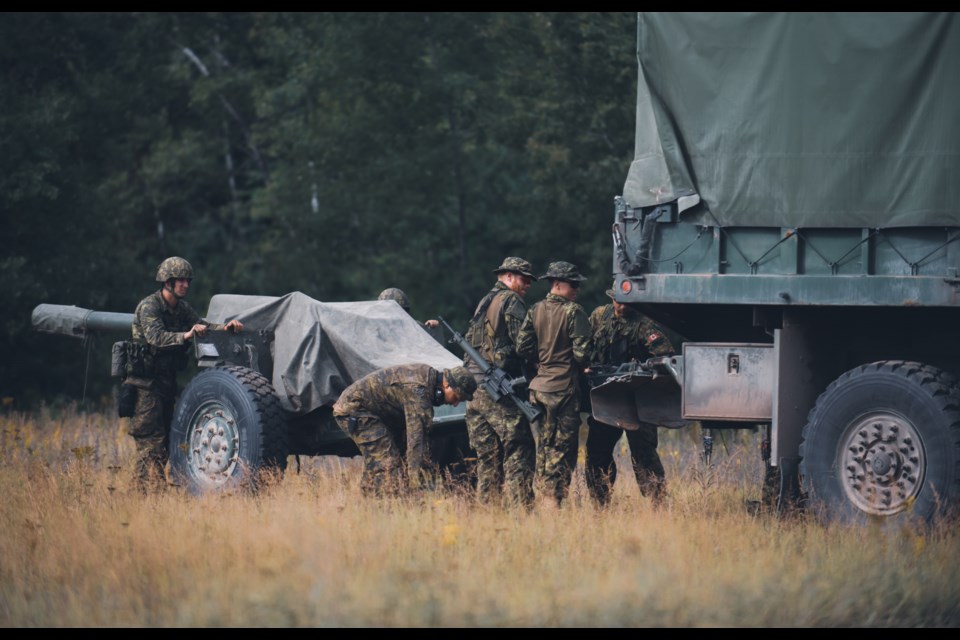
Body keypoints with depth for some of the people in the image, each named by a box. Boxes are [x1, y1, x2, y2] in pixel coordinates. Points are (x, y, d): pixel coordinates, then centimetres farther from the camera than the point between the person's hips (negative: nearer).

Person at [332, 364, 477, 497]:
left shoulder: (427, 376, 5)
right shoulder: (417, 389, -28)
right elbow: (415, 437, -33)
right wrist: (417, 483, -35)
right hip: (353, 408, -11)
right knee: (386, 463, -17)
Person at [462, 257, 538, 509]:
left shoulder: (483, 303, 22)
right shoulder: (511, 301, -6)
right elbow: (522, 344, -13)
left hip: (474, 387, 9)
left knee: (487, 455, 10)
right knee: (519, 450, -9)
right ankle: (521, 505, -15)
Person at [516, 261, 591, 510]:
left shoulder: (535, 311, 6)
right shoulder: (573, 312, -12)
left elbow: (522, 347, 4)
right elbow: (582, 352, -16)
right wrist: (580, 367, 5)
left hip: (540, 385, 6)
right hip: (565, 387, -6)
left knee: (545, 443, 14)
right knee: (564, 446, -2)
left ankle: (544, 496, 17)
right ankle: (554, 500, -5)